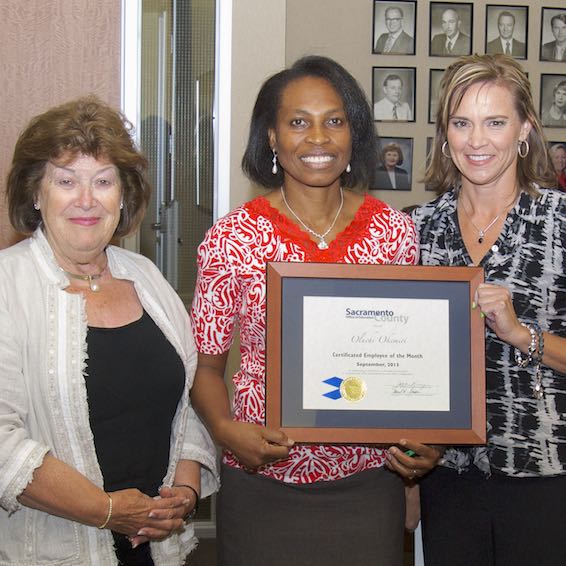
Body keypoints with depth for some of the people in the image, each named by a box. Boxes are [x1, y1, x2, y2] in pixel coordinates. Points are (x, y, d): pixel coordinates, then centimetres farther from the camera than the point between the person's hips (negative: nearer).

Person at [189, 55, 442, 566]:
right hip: (262, 483, -1)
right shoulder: (232, 239, -6)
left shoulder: (394, 232, 0)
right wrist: (226, 428, -17)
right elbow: (205, 363, 1)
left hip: (368, 484, 2)